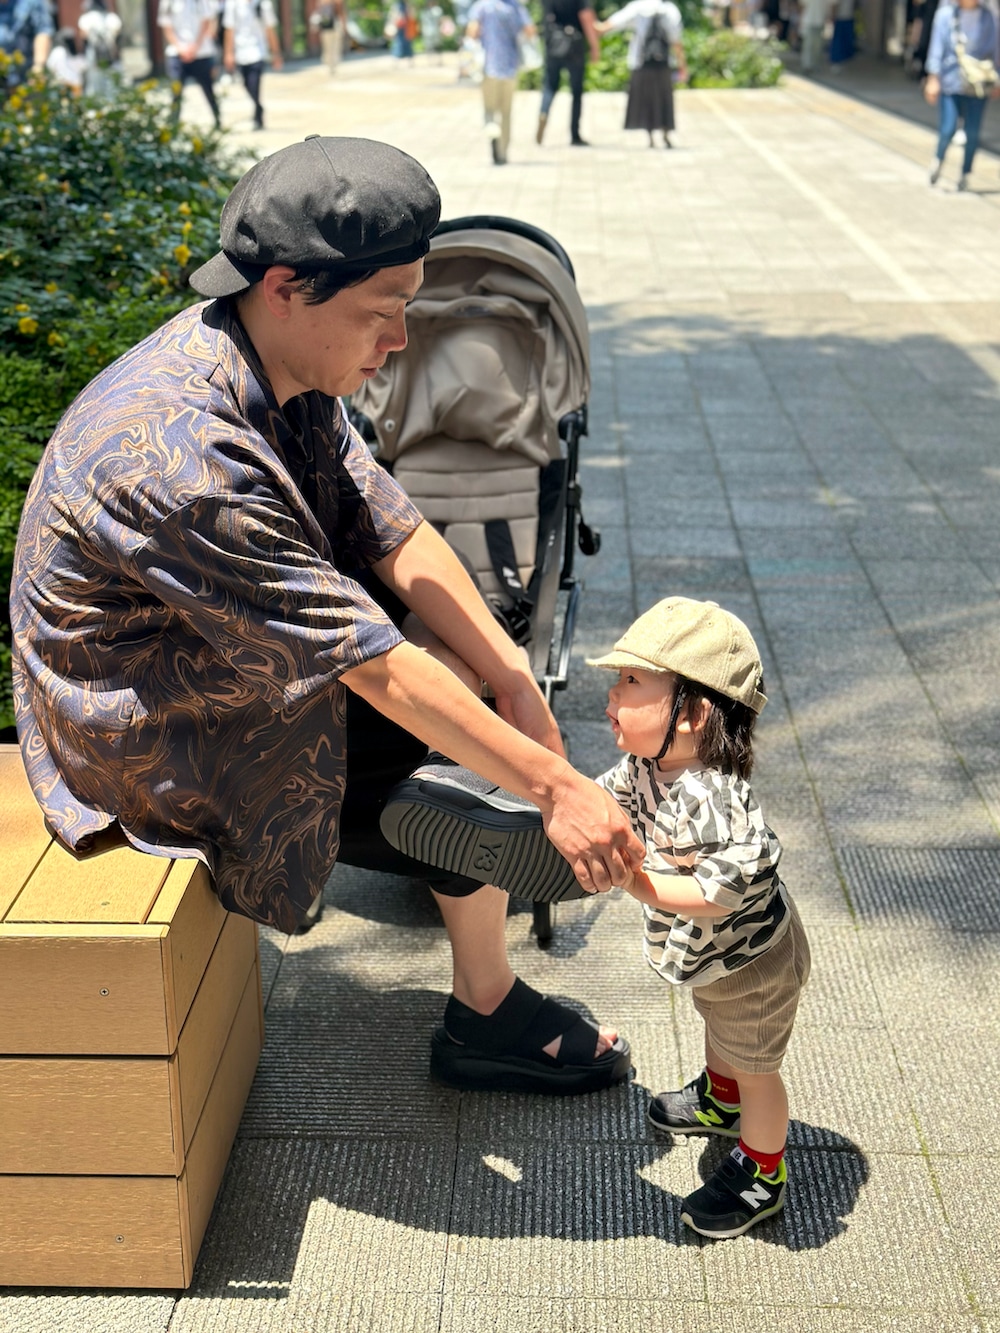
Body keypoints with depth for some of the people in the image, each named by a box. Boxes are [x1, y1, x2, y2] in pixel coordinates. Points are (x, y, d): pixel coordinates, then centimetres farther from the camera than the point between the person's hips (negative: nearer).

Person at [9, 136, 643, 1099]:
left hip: (237, 654, 8)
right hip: (158, 754, -8)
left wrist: (512, 680, -13)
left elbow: (395, 534, -4)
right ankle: (487, 1020, 17)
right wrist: (551, 785, -27)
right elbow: (371, 664, -33)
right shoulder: (183, 452, -36)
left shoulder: (283, 367, -8)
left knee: (481, 678, 3)